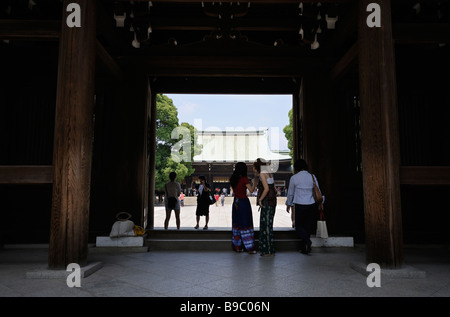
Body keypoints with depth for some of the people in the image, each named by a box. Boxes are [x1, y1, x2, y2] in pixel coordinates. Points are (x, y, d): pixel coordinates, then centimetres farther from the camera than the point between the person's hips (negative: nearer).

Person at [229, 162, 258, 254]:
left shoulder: (232, 179, 5)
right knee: (246, 224, -1)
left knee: (237, 224, 13)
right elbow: (251, 190, -8)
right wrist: (254, 183, 7)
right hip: (244, 202, -6)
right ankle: (250, 248, 2)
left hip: (236, 202, 6)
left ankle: (237, 247, 18)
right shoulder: (244, 179, -13)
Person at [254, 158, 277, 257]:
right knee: (267, 225, 13)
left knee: (266, 225, -4)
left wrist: (260, 200, -14)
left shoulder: (262, 174, -10)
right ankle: (266, 249, 20)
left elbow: (266, 188, -21)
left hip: (266, 202, -9)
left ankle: (269, 251, 1)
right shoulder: (269, 174, 15)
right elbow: (274, 189, 15)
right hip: (272, 202, 9)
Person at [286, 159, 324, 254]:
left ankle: (307, 240, -19)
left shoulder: (294, 178, -5)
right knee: (308, 226, 13)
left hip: (300, 206, -3)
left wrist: (288, 204, 19)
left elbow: (290, 193, 4)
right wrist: (320, 202, 26)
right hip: (312, 205, 4)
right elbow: (318, 191, 12)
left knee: (299, 226, 9)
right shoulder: (312, 176, 3)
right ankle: (304, 248, 17)